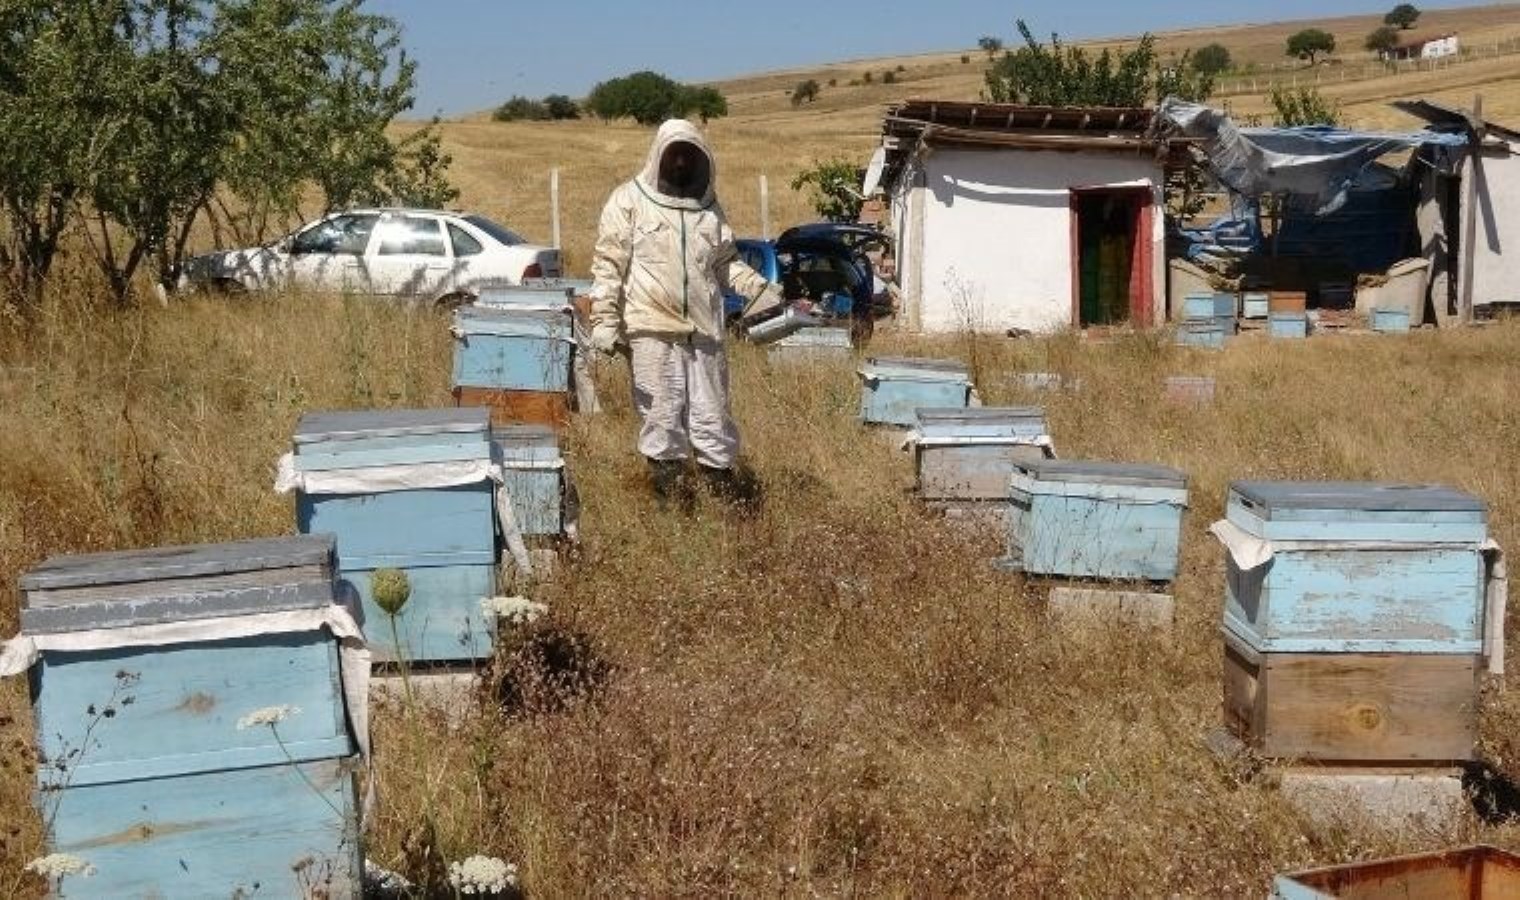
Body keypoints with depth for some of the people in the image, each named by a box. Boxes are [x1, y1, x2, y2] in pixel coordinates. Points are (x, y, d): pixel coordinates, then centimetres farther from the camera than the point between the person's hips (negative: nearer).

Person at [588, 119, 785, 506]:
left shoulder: (708, 206, 15)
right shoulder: (629, 201, 1)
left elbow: (726, 261, 21)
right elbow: (608, 264, -2)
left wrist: (760, 289, 5)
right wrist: (605, 320, -9)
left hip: (703, 329, 4)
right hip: (652, 329, -4)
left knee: (711, 411, 7)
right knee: (661, 415, 0)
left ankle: (725, 494, 15)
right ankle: (669, 488, 11)